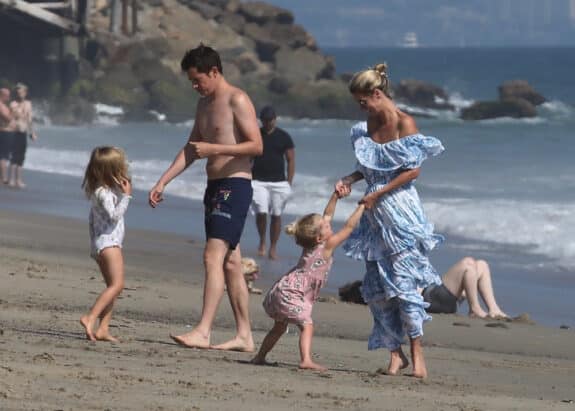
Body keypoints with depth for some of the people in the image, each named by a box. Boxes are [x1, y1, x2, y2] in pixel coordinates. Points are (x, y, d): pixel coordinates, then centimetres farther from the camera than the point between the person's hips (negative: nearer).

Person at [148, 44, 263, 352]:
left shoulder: (237, 101, -10)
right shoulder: (205, 104, 18)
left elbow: (256, 146, -16)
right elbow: (190, 150, 22)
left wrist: (213, 149, -21)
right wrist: (162, 183, 14)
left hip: (235, 186, -9)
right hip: (215, 186, 9)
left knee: (213, 257, -18)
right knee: (230, 263, 10)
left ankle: (203, 332, -24)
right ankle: (244, 335, 13)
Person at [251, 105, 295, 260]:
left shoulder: (284, 137, 3)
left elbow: (291, 161, 5)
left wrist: (289, 183, -1)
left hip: (279, 182, 0)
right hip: (258, 182, 0)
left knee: (276, 215, 0)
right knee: (261, 212, -13)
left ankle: (273, 247, 10)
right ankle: (262, 242, 10)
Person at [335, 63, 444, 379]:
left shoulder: (403, 124, -10)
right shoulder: (369, 124, 12)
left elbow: (413, 170, -13)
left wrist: (377, 194, -14)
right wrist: (349, 180, 5)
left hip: (400, 210, -7)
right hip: (375, 214, 7)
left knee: (404, 281, -10)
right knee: (376, 287, 3)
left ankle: (417, 352, -2)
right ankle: (396, 354, 9)